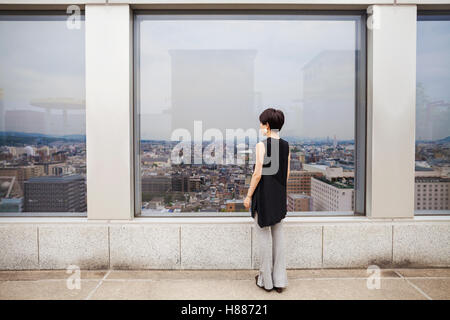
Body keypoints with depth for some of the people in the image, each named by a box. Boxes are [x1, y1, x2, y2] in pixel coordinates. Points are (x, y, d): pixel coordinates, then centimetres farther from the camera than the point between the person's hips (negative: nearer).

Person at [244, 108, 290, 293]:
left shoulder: (261, 145, -14)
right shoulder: (286, 146, 5)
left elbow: (258, 174, -17)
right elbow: (287, 174, 10)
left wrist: (248, 196, -7)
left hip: (263, 195, -6)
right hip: (280, 196, 6)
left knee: (264, 236, 6)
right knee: (278, 236, 13)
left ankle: (266, 280, 19)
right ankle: (280, 280, 22)